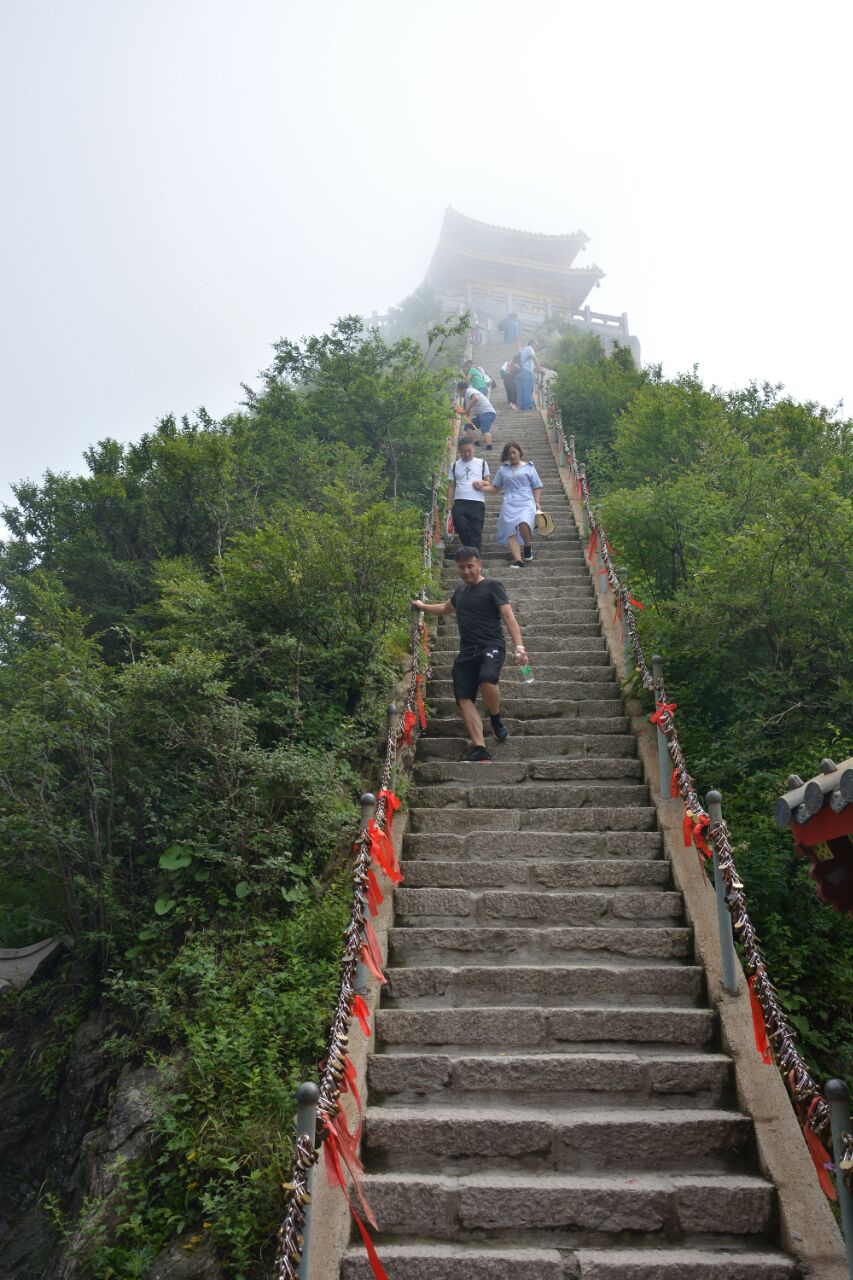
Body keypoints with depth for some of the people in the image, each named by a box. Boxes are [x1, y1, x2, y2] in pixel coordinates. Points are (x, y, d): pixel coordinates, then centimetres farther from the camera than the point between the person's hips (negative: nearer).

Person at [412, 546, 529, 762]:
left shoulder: (492, 586, -1)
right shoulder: (461, 590, 20)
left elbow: (508, 616, -12)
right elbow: (446, 608, 42)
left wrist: (519, 646, -24)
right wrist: (423, 606, 49)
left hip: (491, 646, -6)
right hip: (467, 651, 7)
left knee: (487, 680, -33)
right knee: (464, 698, -7)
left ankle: (496, 719, -3)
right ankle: (480, 750, -9)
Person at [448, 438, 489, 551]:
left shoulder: (481, 463, 13)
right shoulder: (455, 465, 15)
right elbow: (451, 486, 14)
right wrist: (449, 503, 4)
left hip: (477, 503, -1)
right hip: (459, 503, 1)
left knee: (476, 532, -4)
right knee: (461, 528, -8)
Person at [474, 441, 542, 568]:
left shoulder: (529, 468, 15)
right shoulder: (503, 469, 20)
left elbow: (537, 487, 16)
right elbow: (495, 488, 21)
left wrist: (537, 502, 2)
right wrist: (482, 488, 3)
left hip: (526, 502, -3)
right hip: (509, 504, 3)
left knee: (524, 523, -31)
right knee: (510, 532, -13)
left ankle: (528, 547, -4)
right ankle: (518, 561, -18)